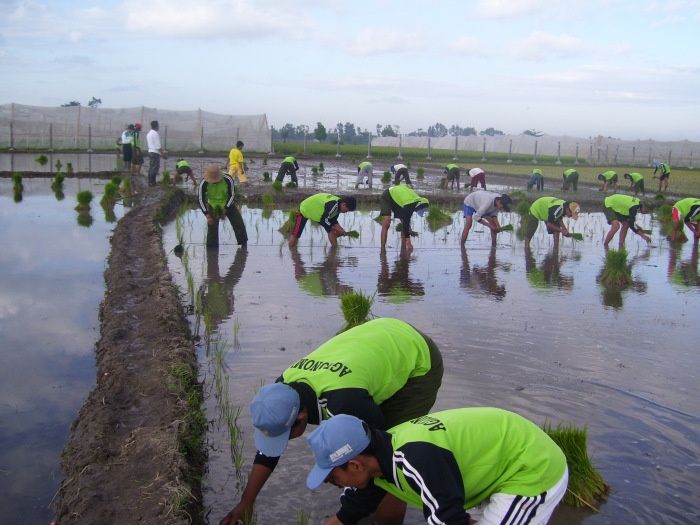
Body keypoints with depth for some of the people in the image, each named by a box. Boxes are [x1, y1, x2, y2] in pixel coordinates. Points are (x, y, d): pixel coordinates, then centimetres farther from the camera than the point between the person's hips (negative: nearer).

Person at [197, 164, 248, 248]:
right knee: (212, 227, -6)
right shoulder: (204, 183, -27)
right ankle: (211, 247, 5)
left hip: (228, 204, 0)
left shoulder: (228, 180, -28)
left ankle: (243, 243, 16)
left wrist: (225, 209, -17)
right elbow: (200, 199, -18)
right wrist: (207, 215, -22)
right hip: (212, 206, 0)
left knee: (238, 223, -1)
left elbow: (232, 195, -15)